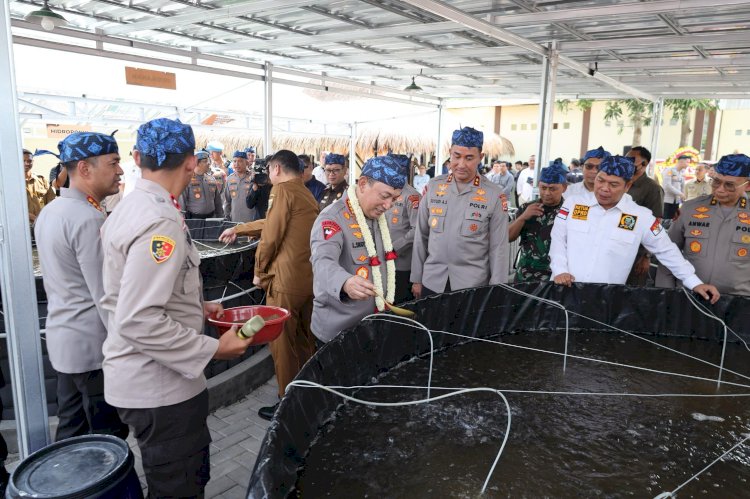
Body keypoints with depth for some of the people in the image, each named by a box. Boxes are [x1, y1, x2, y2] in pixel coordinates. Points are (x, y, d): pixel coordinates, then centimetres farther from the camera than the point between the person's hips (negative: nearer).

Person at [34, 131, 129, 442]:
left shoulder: (49, 211, 9)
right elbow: (107, 296, -21)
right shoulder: (89, 219, -21)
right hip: (93, 345, -9)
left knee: (70, 431, 19)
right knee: (107, 438, 5)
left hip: (62, 338, 9)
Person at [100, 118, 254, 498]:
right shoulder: (160, 224, -24)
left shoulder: (129, 208, 7)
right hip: (158, 388, -9)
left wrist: (195, 307, 14)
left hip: (135, 378, 10)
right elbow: (139, 321, -29)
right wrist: (213, 348, -22)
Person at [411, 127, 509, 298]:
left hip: (472, 285, -2)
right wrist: (416, 278, 7)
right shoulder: (433, 187, 2)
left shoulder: (494, 195, -5)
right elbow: (421, 236, 6)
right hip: (432, 282, 2)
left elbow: (498, 247, -3)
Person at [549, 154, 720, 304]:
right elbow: (558, 239, 1)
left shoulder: (641, 217, -1)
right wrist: (559, 271, -10)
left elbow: (666, 251, 6)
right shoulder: (573, 202, 1)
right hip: (566, 289, 0)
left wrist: (695, 283, 5)